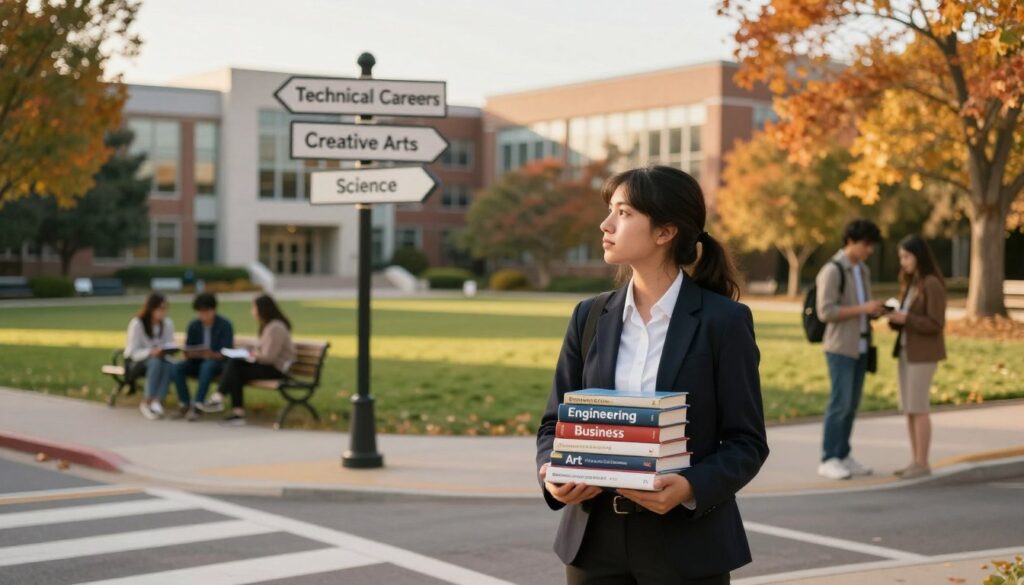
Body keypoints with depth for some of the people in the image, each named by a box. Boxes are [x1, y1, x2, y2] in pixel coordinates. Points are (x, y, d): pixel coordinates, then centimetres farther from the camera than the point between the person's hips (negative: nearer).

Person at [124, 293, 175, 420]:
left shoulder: (167, 323, -2)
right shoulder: (137, 324, -15)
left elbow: (170, 345, 0)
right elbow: (134, 353, -18)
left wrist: (166, 350, -25)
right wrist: (151, 352, -36)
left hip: (158, 359, 3)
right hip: (135, 362, -3)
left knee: (169, 365, -33)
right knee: (155, 362, -38)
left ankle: (156, 402, -38)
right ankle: (146, 403, -34)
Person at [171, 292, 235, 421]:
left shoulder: (225, 325, -9)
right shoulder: (193, 326, 3)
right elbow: (187, 352, 3)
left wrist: (212, 355, -36)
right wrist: (190, 353, -22)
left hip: (218, 362, -4)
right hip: (198, 362, 4)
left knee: (207, 366, -39)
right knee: (177, 367, -25)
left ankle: (197, 405, -39)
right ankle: (185, 404, -25)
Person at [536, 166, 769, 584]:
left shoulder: (723, 321, -6)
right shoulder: (590, 317, 6)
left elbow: (747, 441, -5)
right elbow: (556, 421, 9)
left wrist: (691, 487, -23)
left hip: (686, 549, -4)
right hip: (596, 542, 4)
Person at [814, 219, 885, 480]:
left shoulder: (863, 271, 13)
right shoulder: (832, 270, -13)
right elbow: (826, 312, -20)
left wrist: (877, 310, -1)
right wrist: (864, 308, -21)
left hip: (860, 346, 8)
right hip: (840, 346, -8)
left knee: (852, 403, 8)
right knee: (840, 403, -9)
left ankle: (843, 456, 14)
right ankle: (828, 460, -3)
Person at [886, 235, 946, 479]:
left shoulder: (933, 284, -14)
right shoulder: (911, 283, 13)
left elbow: (935, 324, -17)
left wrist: (905, 318, -23)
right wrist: (895, 318, -3)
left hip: (924, 354, -9)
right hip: (907, 351, 9)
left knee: (918, 408, -7)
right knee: (909, 409, 7)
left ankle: (922, 463, -1)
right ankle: (916, 461, 12)